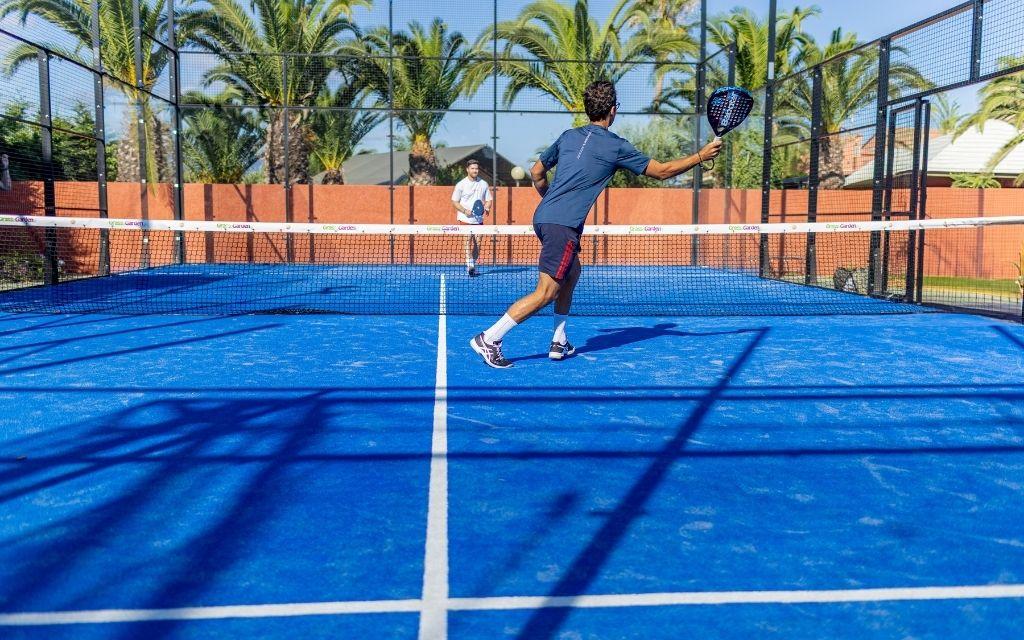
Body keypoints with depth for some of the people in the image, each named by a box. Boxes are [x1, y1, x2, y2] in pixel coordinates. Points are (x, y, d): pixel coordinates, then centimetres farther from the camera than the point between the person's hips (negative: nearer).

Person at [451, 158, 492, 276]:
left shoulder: (483, 184, 8)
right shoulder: (461, 184, -1)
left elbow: (488, 200, 14)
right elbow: (454, 201, 0)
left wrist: (486, 207, -9)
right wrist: (465, 210, -15)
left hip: (479, 219, 4)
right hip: (465, 218, -4)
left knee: (477, 242, 5)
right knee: (468, 239, -19)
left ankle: (473, 265, 16)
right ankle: (470, 263, -24)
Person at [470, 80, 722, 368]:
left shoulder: (568, 136, 14)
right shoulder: (616, 147, -3)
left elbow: (537, 173, 22)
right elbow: (662, 171, 4)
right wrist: (701, 156, 14)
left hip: (543, 216, 8)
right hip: (563, 225, -8)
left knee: (572, 271, 23)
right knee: (546, 293, -5)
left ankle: (559, 342, 21)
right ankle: (489, 339, -9)